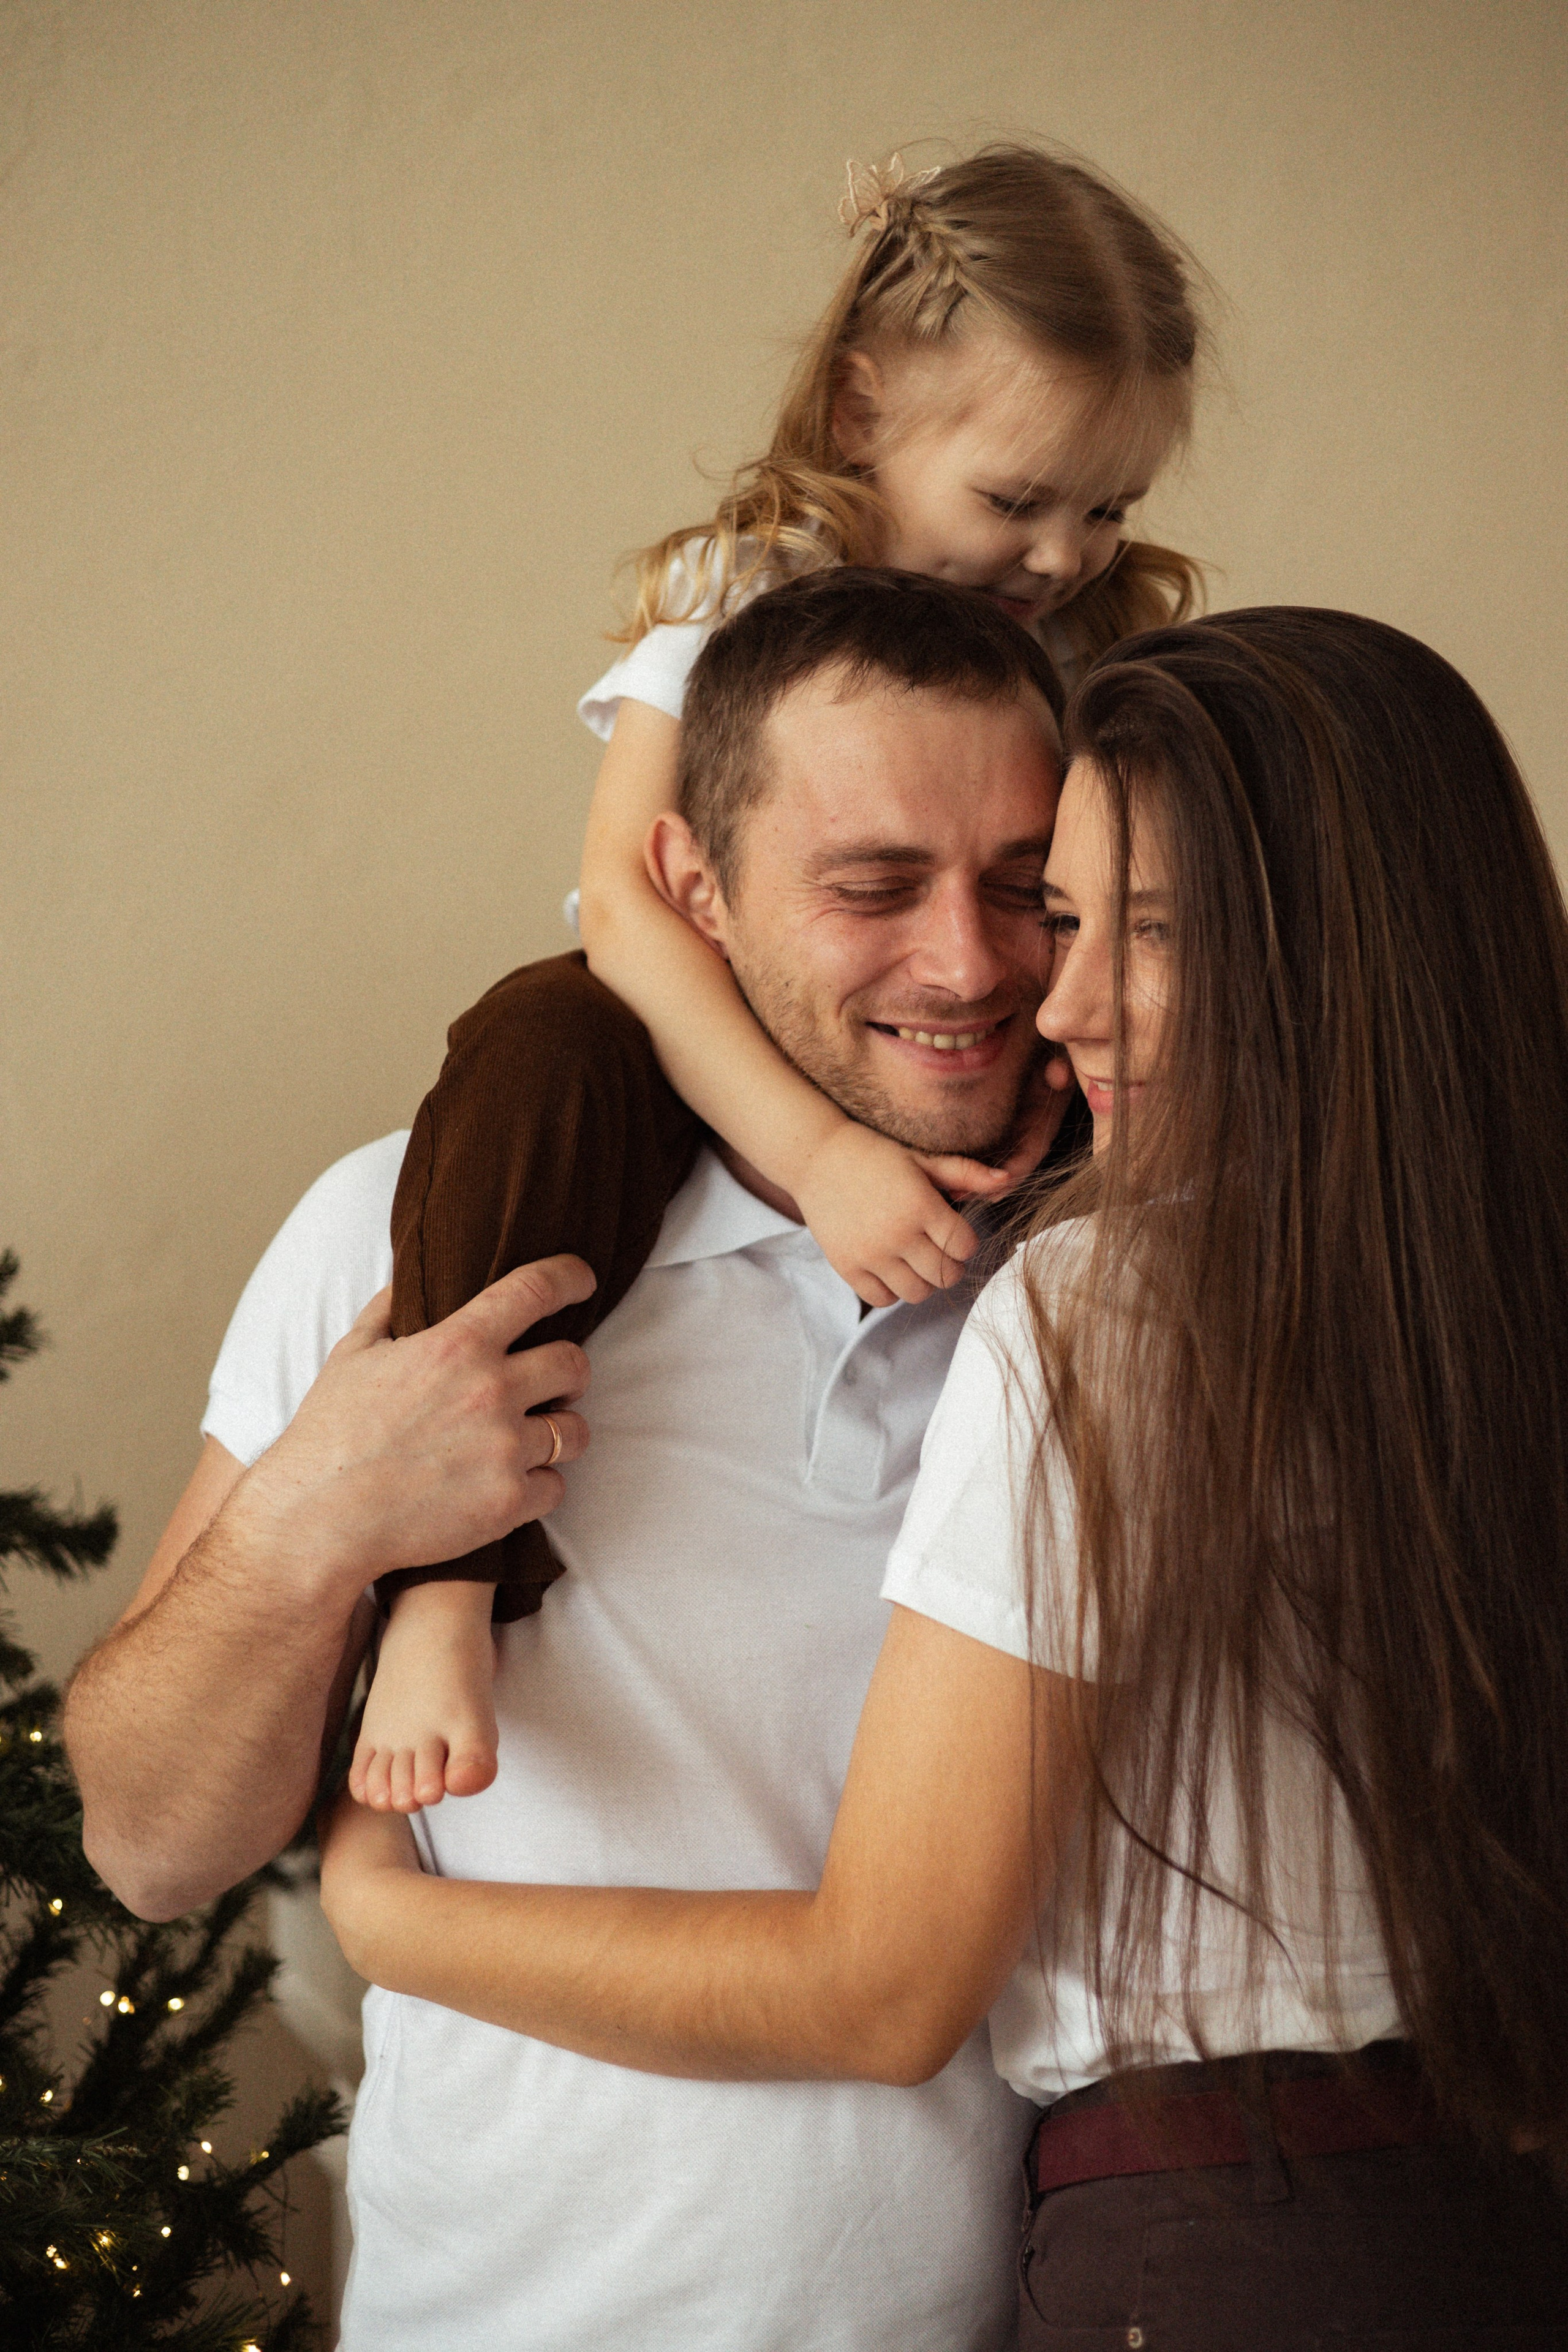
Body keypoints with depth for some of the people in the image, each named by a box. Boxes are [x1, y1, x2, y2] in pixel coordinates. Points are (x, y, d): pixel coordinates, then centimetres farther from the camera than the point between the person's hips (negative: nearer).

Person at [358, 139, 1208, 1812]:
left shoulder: (1101, 640, 1)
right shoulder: (740, 592, -11)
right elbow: (624, 899, -23)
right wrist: (818, 1151, -35)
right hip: (719, 1058, -4)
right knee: (544, 1044, -35)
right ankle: (447, 1589, -34)